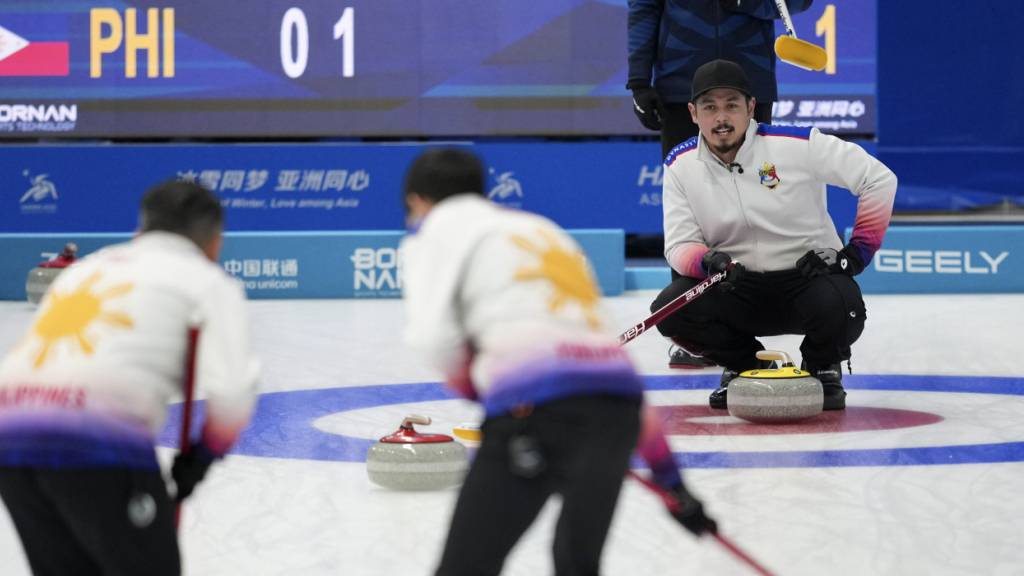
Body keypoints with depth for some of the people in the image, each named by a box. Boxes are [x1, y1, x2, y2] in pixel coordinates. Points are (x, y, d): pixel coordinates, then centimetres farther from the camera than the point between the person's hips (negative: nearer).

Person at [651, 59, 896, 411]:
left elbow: (880, 179, -10)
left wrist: (858, 252, -12)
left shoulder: (796, 144, -15)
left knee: (839, 308, -36)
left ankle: (822, 368, 3)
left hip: (808, 275, -3)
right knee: (670, 309, -24)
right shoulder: (681, 165, -3)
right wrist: (708, 261, -29)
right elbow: (680, 246, -5)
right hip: (737, 287, 3)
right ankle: (744, 365, 7)